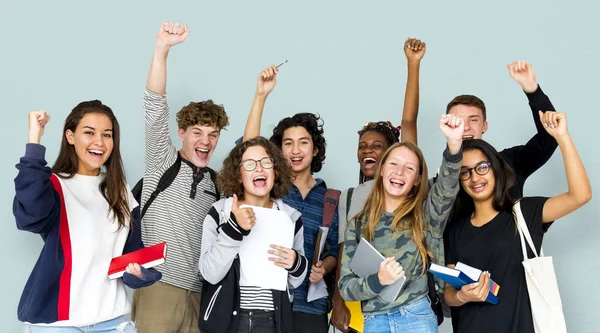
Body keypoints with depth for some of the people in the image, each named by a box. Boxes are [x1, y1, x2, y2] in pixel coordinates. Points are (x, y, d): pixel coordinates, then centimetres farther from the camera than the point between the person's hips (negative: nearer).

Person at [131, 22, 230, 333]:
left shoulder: (217, 182, 17)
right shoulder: (163, 161, 1)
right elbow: (155, 107, -9)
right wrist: (162, 49, -19)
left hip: (199, 292, 5)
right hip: (158, 286, -5)